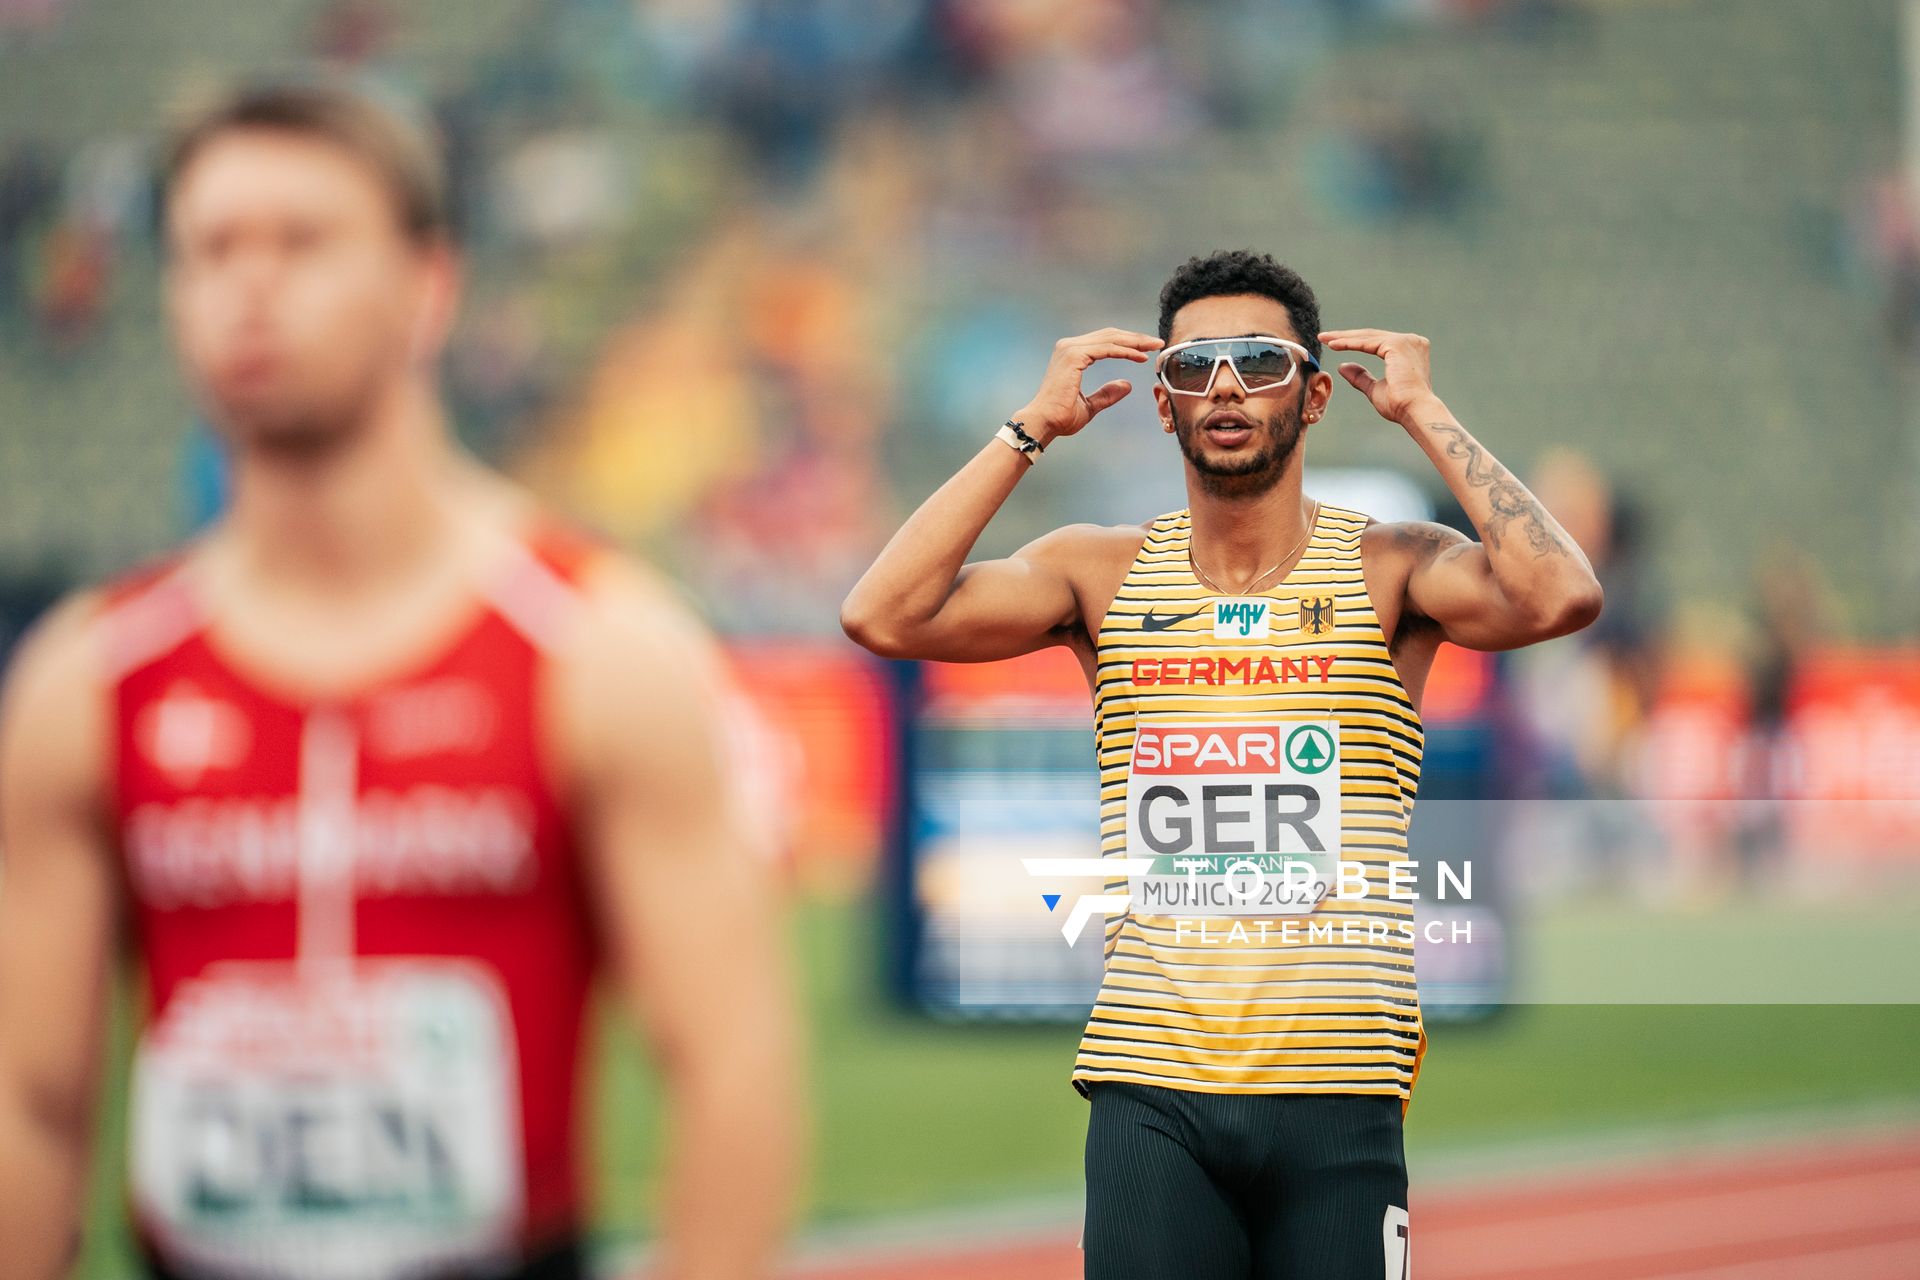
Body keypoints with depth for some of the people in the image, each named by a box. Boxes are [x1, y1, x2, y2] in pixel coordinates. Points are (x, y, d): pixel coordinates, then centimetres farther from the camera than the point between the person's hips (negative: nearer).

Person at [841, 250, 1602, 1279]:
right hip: (1149, 1093, 1)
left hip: (1333, 1098, -1)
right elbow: (883, 615, -3)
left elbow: (1560, 598, -17)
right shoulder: (1104, 574, 9)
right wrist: (1033, 429, -1)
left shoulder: (1385, 570, 3)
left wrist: (1422, 415, -7)